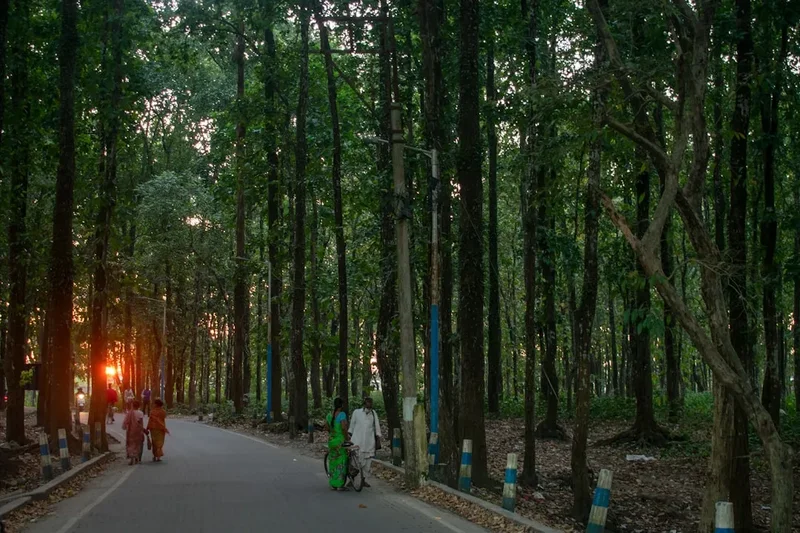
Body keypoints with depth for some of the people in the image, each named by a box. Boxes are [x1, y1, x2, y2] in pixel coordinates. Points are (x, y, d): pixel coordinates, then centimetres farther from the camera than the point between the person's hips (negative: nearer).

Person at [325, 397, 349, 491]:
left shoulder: (330, 415, 7)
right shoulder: (342, 414, -13)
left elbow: (326, 425, -1)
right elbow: (343, 427, -21)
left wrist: (332, 431, 11)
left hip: (331, 440, 6)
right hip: (340, 440, -6)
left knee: (333, 462, 13)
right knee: (341, 462, 0)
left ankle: (333, 485, 15)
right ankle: (340, 485, 0)